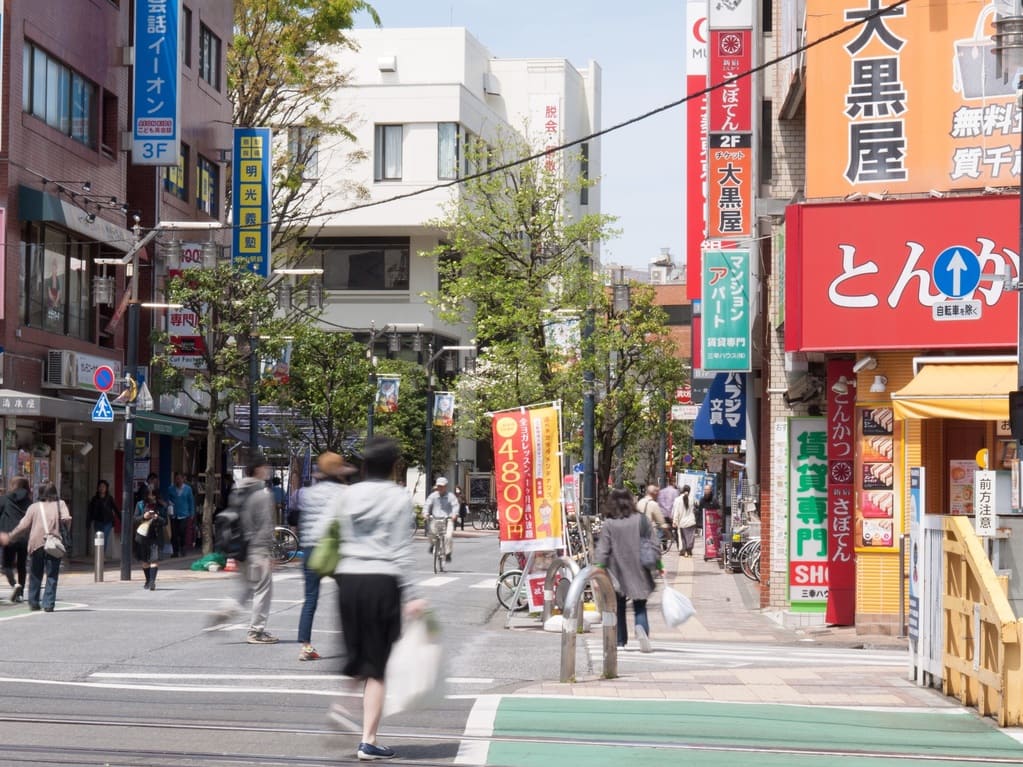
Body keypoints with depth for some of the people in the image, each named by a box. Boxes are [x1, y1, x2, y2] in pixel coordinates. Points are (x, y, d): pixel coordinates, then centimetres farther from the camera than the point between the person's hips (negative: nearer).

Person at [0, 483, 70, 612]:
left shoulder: (34, 507, 10)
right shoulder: (60, 504, 9)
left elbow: (23, 527, 5)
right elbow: (66, 519, -8)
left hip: (36, 544, 1)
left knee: (35, 575, 16)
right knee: (52, 576, 3)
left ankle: (33, 602, 21)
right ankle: (48, 604, -5)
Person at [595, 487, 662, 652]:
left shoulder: (608, 524, -7)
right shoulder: (641, 520, -1)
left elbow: (602, 551, -10)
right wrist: (658, 566, 12)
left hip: (617, 574, -1)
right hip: (638, 573, 1)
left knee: (618, 608, 11)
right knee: (640, 607, 7)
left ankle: (620, 641, 11)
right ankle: (641, 628, -21)